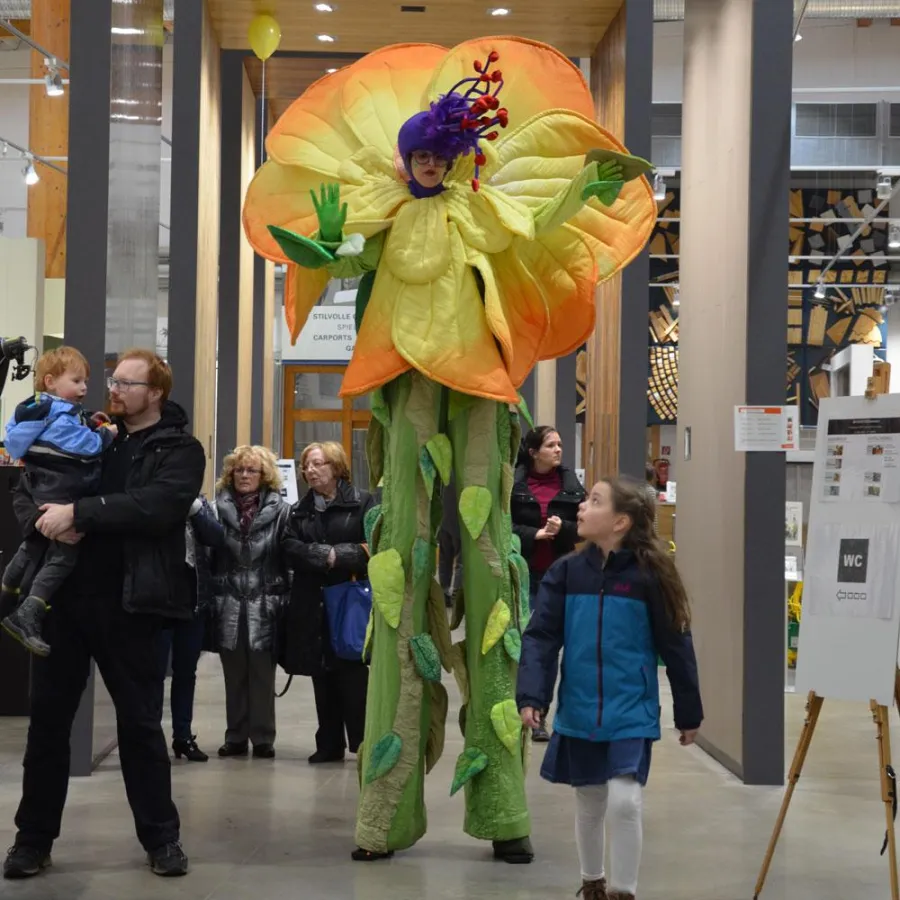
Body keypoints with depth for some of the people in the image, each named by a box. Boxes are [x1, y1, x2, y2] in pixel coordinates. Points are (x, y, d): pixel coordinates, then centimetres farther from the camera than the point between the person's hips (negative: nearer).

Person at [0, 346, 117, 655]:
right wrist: (106, 434, -7)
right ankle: (28, 618, -12)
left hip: (43, 496, 10)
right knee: (63, 557, -6)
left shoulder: (39, 412, 11)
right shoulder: (60, 419, -21)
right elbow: (87, 447, -25)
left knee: (33, 547, 24)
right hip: (61, 499, -10)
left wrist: (90, 427, 5)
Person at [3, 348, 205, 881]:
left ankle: (161, 836, 18)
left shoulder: (180, 450, 0)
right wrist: (45, 519, -12)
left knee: (140, 722, 5)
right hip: (65, 596, 4)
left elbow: (154, 505, -19)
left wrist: (77, 512, -24)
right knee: (48, 717, 7)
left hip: (129, 605, -4)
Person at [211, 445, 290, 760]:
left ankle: (263, 738, 10)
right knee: (234, 674, 8)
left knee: (262, 674, 3)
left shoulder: (279, 510, 0)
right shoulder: (220, 507, 5)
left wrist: (284, 598, -9)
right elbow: (209, 549, 1)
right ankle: (235, 737, 16)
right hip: (229, 603, 2)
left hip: (264, 604, -2)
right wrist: (212, 597, -6)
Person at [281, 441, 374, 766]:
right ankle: (330, 744, 15)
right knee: (322, 677, 8)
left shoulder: (362, 502, 0)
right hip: (313, 604, 5)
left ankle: (363, 743, 2)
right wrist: (325, 555, -14)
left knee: (352, 675, -5)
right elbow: (290, 546, 0)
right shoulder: (300, 509, 16)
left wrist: (340, 556, -16)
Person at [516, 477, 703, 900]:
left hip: (631, 716, -3)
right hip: (579, 714, 3)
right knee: (588, 802, 16)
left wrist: (689, 713, 2)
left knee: (624, 801, -14)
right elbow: (540, 638, -5)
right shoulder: (566, 572, -3)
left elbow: (676, 647, -3)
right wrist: (531, 696, -17)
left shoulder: (648, 576, -10)